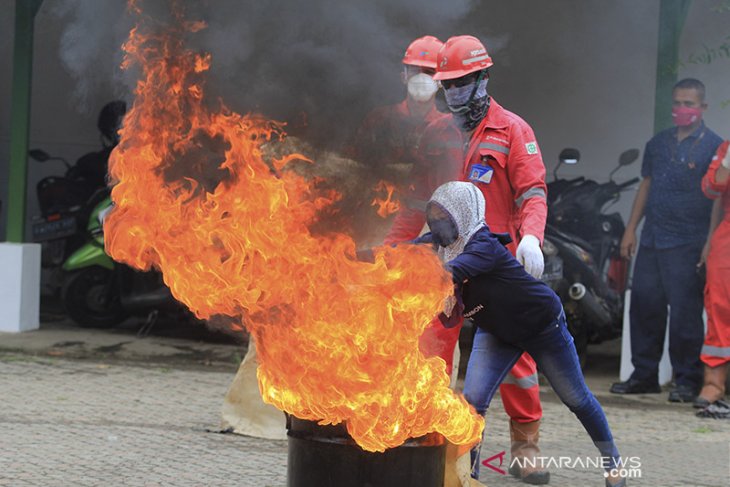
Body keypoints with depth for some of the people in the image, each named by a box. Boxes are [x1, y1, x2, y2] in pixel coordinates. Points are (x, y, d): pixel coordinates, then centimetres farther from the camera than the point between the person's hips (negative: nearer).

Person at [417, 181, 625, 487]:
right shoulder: (436, 245, -14)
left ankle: (612, 461, 34)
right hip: (496, 332, 5)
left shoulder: (485, 247, -37)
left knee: (576, 398, 13)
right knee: (473, 400, -15)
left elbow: (450, 272, -54)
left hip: (543, 324, -5)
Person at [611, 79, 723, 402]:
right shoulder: (658, 143, 17)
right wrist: (631, 228, 14)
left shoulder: (713, 146, -1)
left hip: (687, 242, -6)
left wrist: (711, 242, -14)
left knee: (684, 311, -6)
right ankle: (644, 375, 17)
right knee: (644, 306, 7)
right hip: (651, 239, 6)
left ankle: (687, 381, 2)